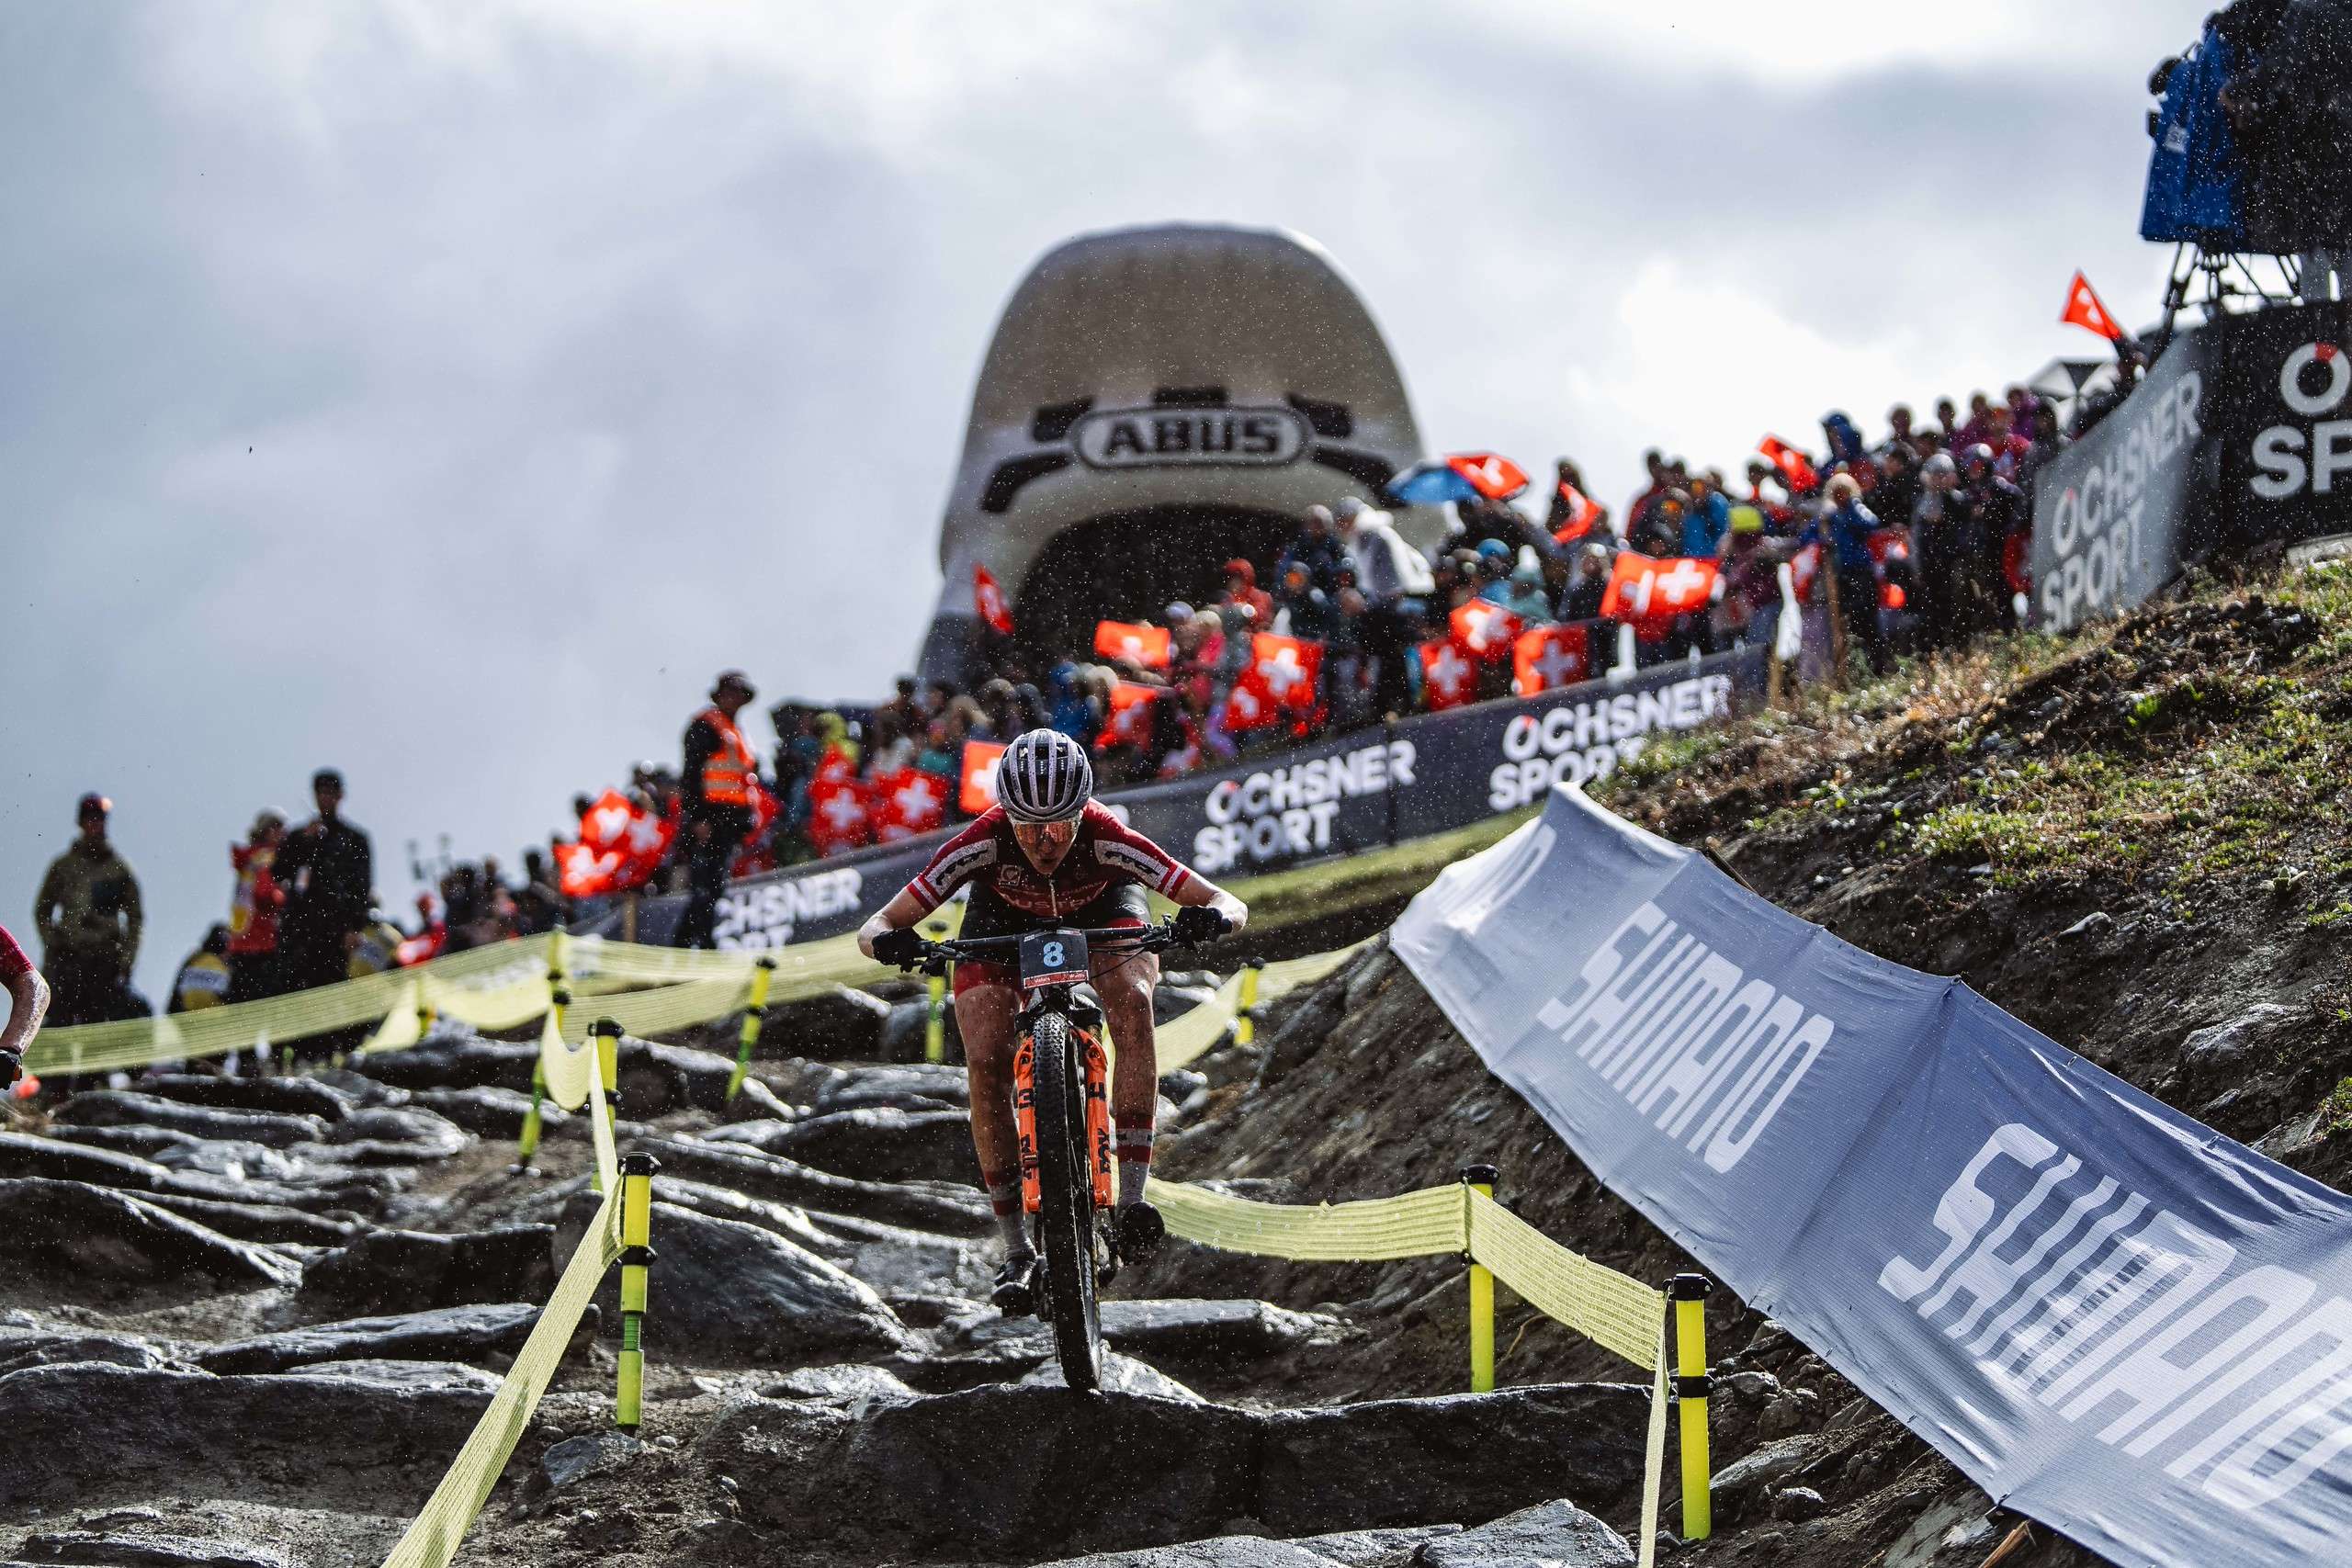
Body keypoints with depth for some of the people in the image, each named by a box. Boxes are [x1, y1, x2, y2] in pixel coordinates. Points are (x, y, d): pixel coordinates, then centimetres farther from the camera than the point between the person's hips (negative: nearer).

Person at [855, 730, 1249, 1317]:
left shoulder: (1108, 839, -38)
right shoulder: (983, 842, -37)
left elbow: (1230, 905, -36)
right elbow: (873, 929, -34)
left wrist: (1211, 918, -59)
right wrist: (889, 940, -57)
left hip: (1103, 906, -1)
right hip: (1004, 918, 1)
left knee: (1132, 1000, -32)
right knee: (984, 1061, -19)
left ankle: (1134, 1194, -29)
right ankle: (1018, 1252, -10)